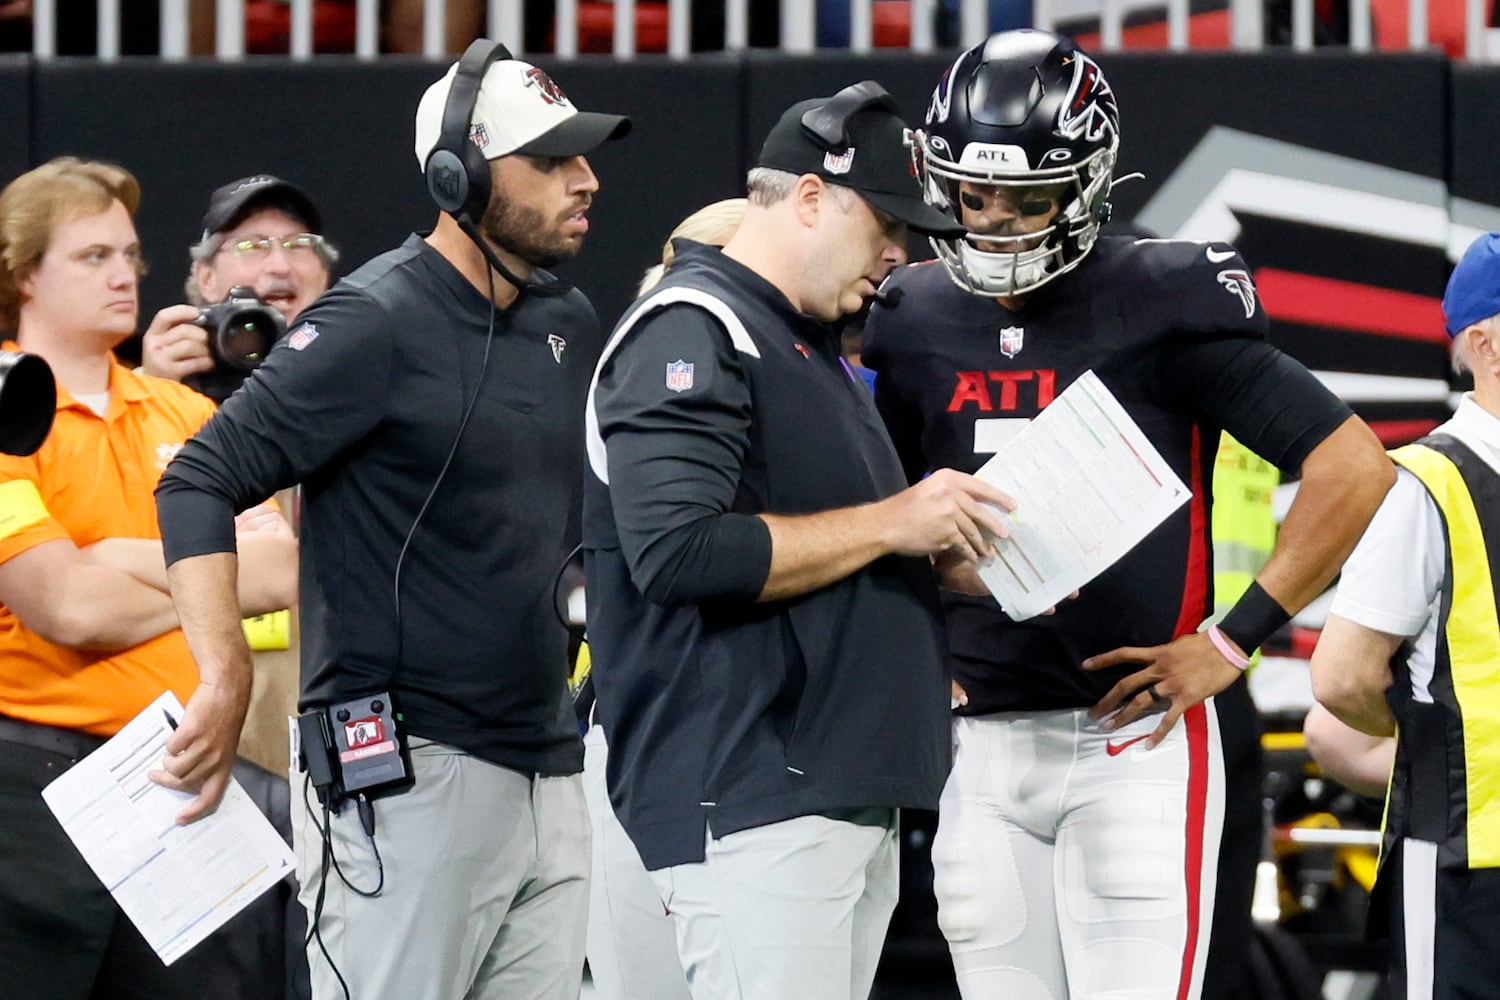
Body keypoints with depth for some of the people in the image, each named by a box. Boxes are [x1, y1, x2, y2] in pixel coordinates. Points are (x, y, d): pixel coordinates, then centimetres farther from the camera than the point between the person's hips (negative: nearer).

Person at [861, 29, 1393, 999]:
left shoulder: (1160, 309, -7)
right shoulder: (915, 325, 8)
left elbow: (1354, 465, -7)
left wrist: (1233, 640, -7)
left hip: (1135, 736, -5)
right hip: (983, 745, 5)